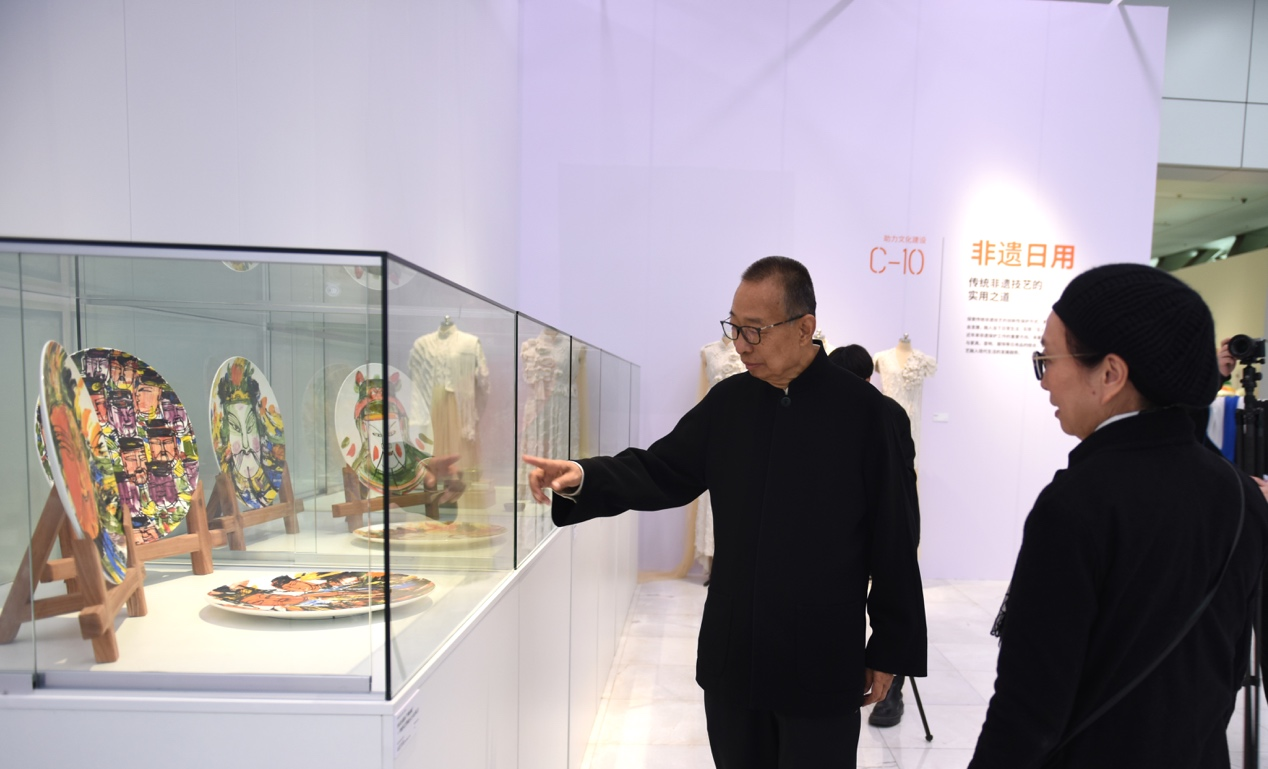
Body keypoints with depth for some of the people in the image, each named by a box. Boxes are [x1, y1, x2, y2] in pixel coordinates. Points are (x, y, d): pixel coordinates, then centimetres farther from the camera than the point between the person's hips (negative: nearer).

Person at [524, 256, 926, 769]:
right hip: (731, 654, 4)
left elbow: (891, 537, -7)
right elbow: (662, 471, 0)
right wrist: (585, 477, -18)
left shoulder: (859, 410, -10)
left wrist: (891, 647, -3)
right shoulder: (728, 400, 1)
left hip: (822, 661, -3)